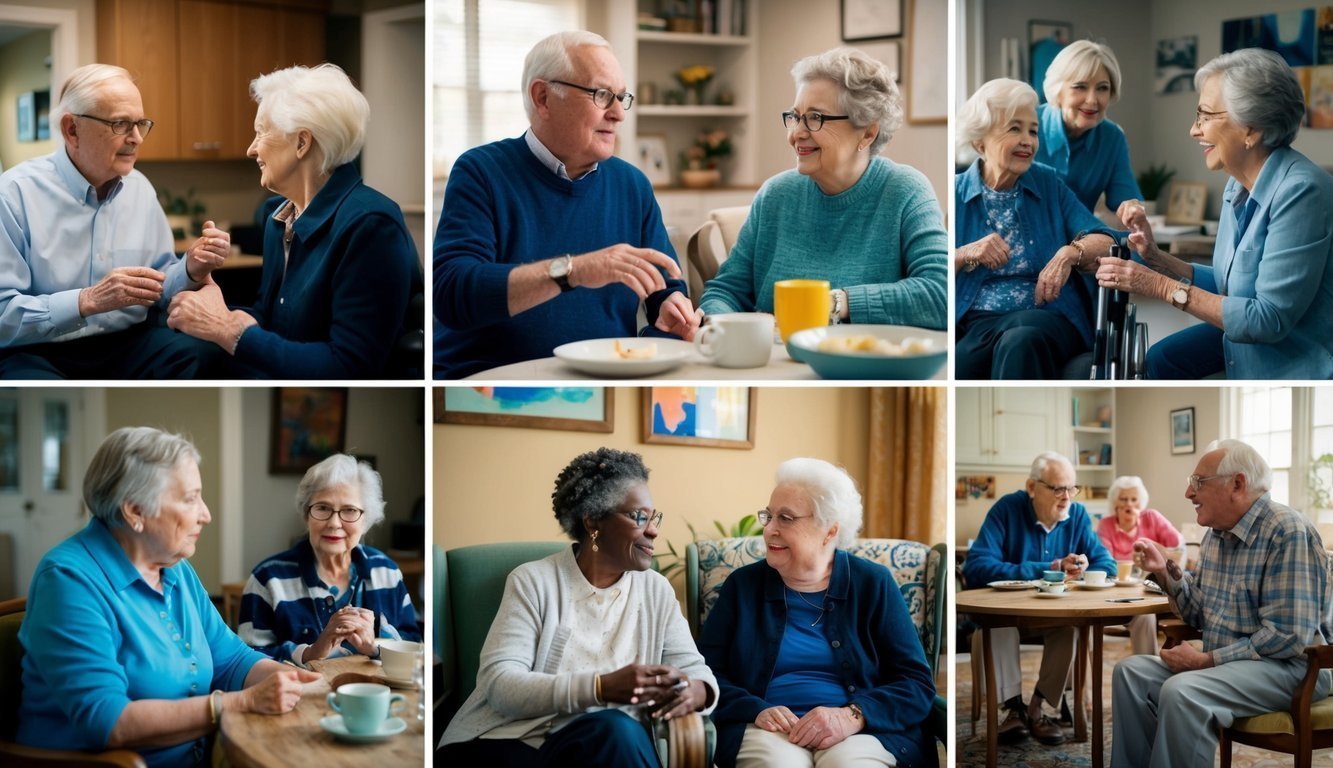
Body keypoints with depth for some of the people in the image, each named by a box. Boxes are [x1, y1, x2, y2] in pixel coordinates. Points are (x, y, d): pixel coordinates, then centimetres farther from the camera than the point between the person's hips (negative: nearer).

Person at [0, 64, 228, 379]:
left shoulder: (140, 189, 9)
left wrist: (190, 271, -5)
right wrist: (87, 301, -26)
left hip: (130, 343, 5)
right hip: (36, 354, -5)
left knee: (201, 357, -26)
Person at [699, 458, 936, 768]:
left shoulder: (873, 584, 8)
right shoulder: (743, 585, 12)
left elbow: (917, 684, 1)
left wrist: (853, 716, -17)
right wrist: (756, 711, -13)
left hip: (862, 730, 0)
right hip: (769, 730, 1)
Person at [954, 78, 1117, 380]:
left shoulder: (1048, 184, 15)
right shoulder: (956, 194, 10)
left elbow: (1105, 244, 5)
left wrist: (1070, 254, -15)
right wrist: (965, 256, -13)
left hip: (1049, 317, 1)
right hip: (974, 323, -1)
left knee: (1021, 341, -37)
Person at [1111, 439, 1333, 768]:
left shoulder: (1288, 532, -18)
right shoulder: (1217, 532, 10)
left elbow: (1287, 636, -23)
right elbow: (1200, 615, 18)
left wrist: (1208, 660, -20)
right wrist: (1165, 572, 2)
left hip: (1289, 665, -9)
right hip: (1224, 661, 9)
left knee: (1181, 692, -30)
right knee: (1131, 672, 0)